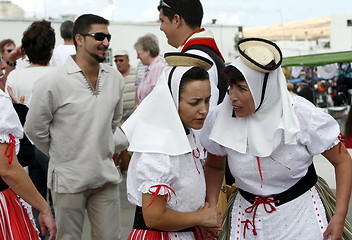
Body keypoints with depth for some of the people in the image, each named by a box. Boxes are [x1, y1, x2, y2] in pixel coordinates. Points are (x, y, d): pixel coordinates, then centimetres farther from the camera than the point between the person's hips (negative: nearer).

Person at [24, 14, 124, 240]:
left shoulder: (115, 77, 1)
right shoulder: (52, 81, -13)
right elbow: (35, 129, -3)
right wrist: (61, 155, 7)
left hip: (107, 176, 4)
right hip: (69, 179, -4)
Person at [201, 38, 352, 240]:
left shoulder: (303, 116, -19)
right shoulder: (221, 119, -13)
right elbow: (214, 166, 5)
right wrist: (211, 207, -10)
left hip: (300, 214, -2)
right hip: (247, 216, 2)